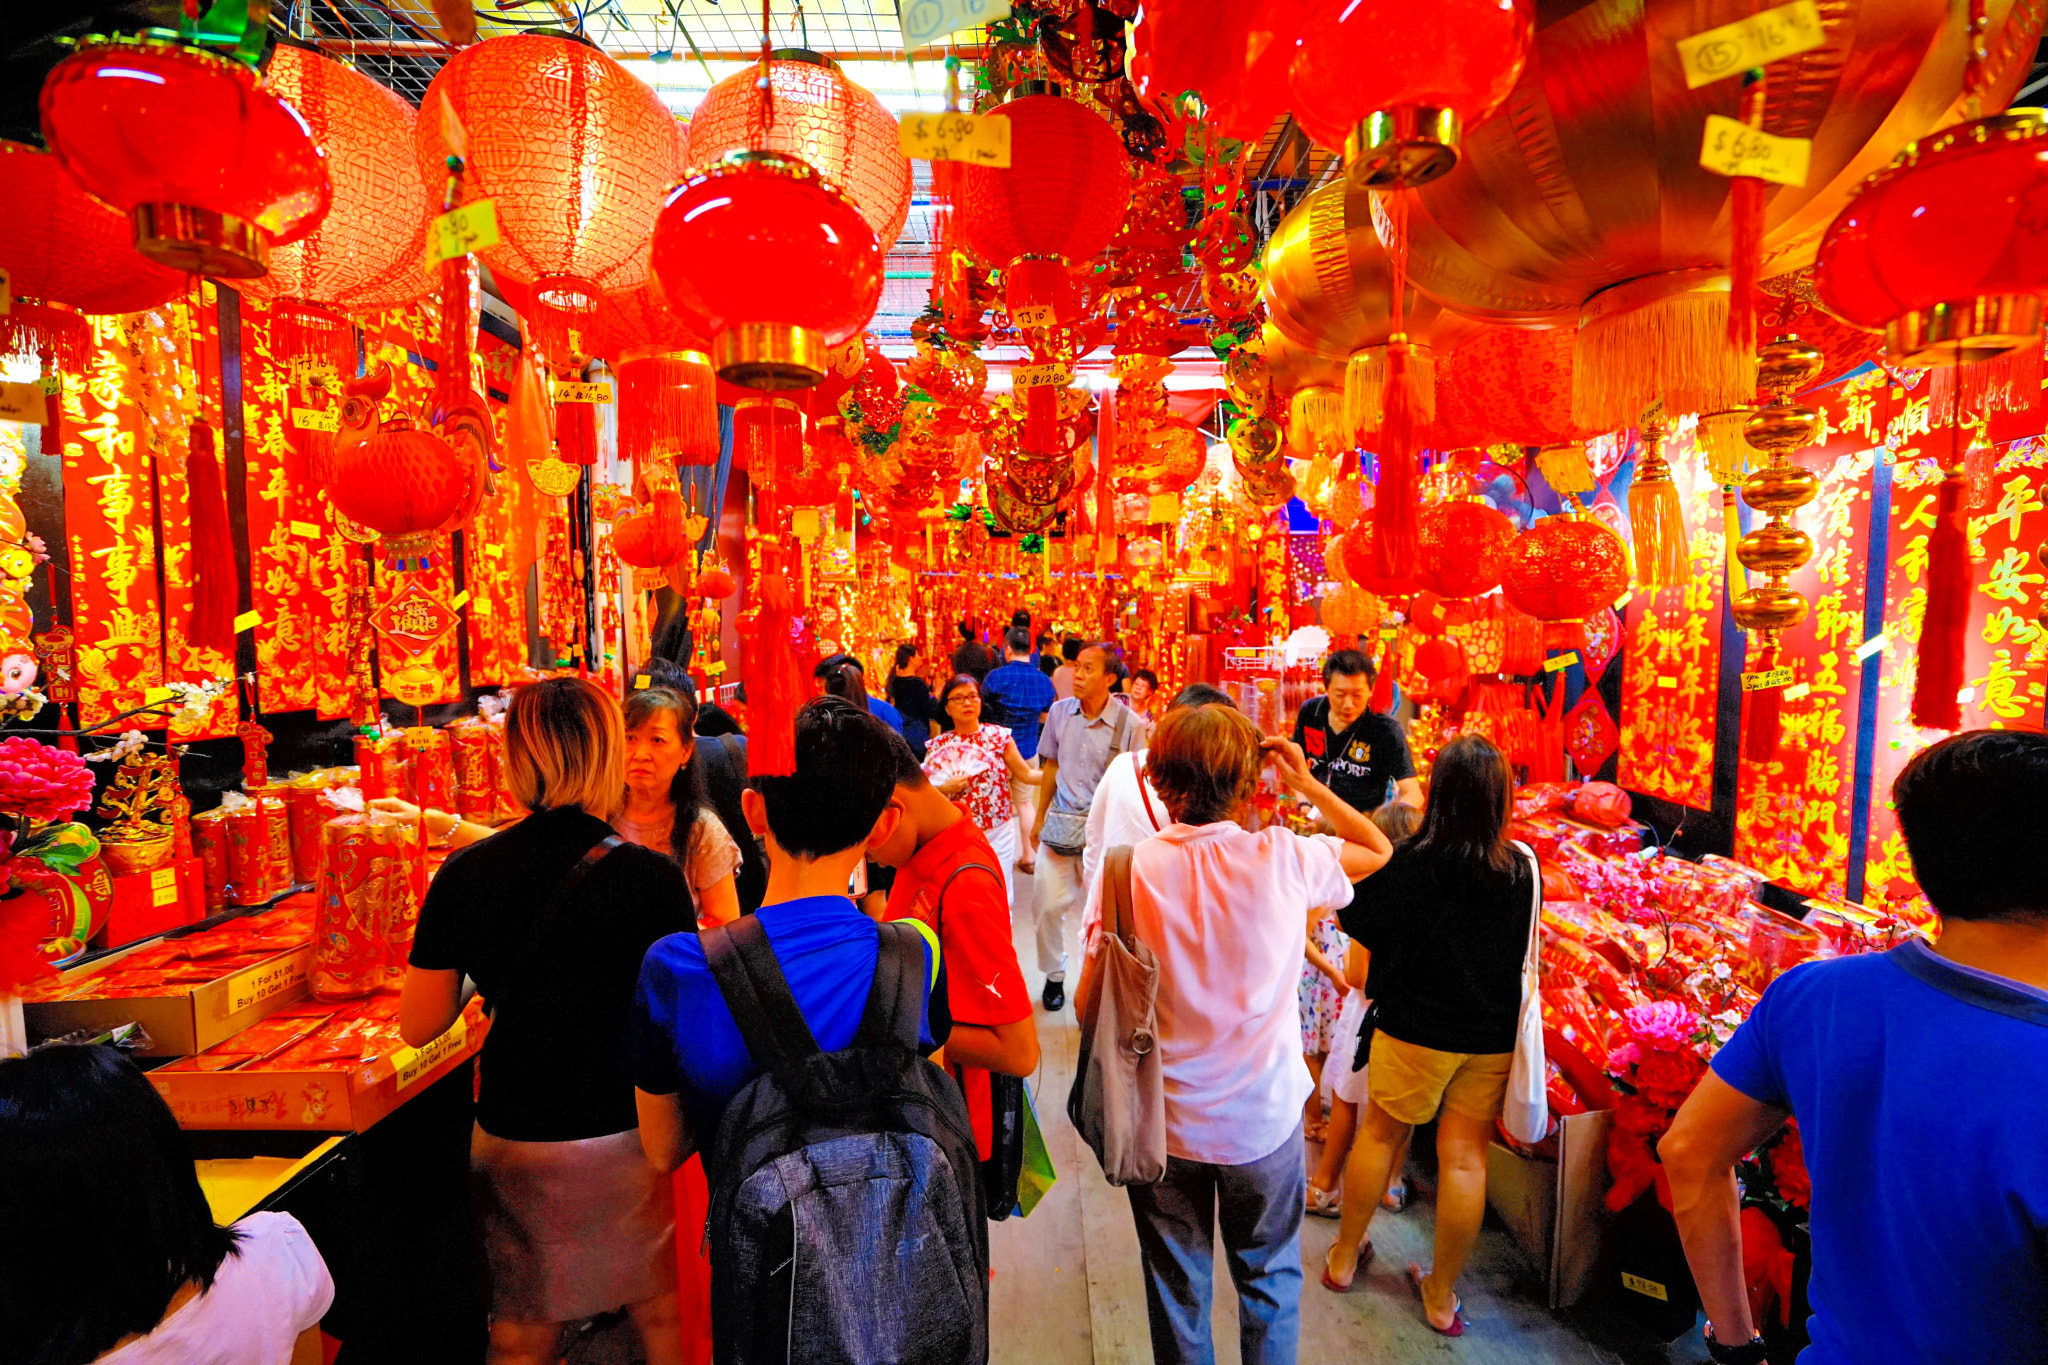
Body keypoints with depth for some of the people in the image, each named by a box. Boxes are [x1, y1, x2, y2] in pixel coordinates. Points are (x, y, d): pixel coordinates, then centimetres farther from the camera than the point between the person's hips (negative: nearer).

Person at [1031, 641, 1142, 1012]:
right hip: (1060, 823, 3)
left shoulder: (1129, 724, -11)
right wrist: (1039, 817, 15)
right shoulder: (1059, 712, 1)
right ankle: (1054, 976, 29)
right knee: (1047, 904, 6)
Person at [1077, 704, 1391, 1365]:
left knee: (1177, 1285, 23)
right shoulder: (1284, 858, -18)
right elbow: (1379, 850, 3)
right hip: (1265, 1117, 0)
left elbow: (1090, 1002, -13)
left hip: (1164, 1119, 0)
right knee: (1270, 1278, 25)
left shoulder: (1129, 867, -19)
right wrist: (1307, 783, 3)